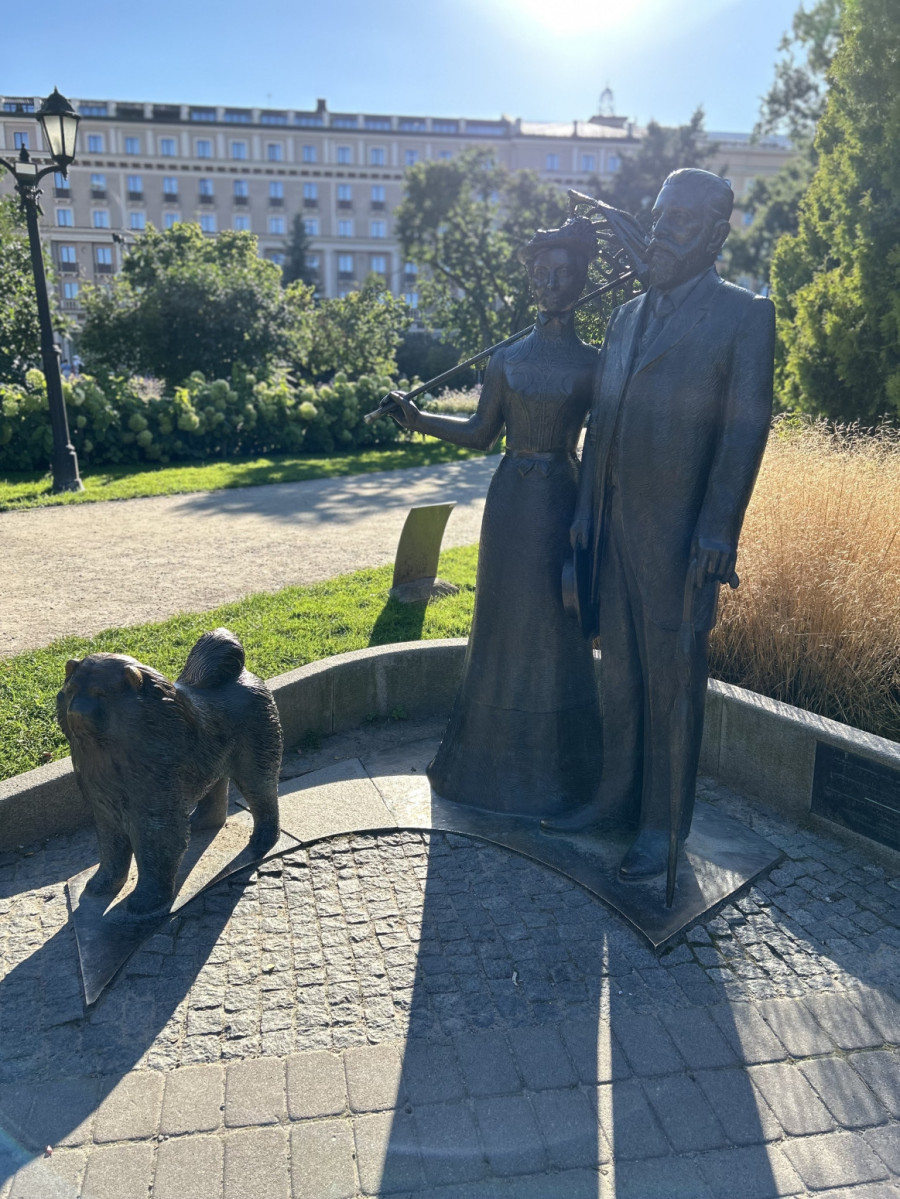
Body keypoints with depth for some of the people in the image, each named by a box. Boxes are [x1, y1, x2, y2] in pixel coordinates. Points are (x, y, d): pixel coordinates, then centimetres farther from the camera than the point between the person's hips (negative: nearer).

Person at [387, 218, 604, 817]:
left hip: (561, 503, -2)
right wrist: (420, 419, -2)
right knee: (502, 622, 10)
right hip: (509, 499, 3)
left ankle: (550, 764, 22)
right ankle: (493, 756, 28)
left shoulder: (592, 363, 0)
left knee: (553, 627, 4)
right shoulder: (507, 358, 7)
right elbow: (481, 433, 8)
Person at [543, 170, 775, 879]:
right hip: (617, 529, 6)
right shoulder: (628, 317, 15)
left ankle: (663, 825, 19)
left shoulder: (744, 315, -2)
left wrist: (717, 530, -17)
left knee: (673, 681, 3)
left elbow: (746, 426, -10)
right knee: (620, 673, 14)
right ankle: (617, 798, 30)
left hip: (683, 535, -6)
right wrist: (586, 512, 10)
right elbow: (602, 420, 14)